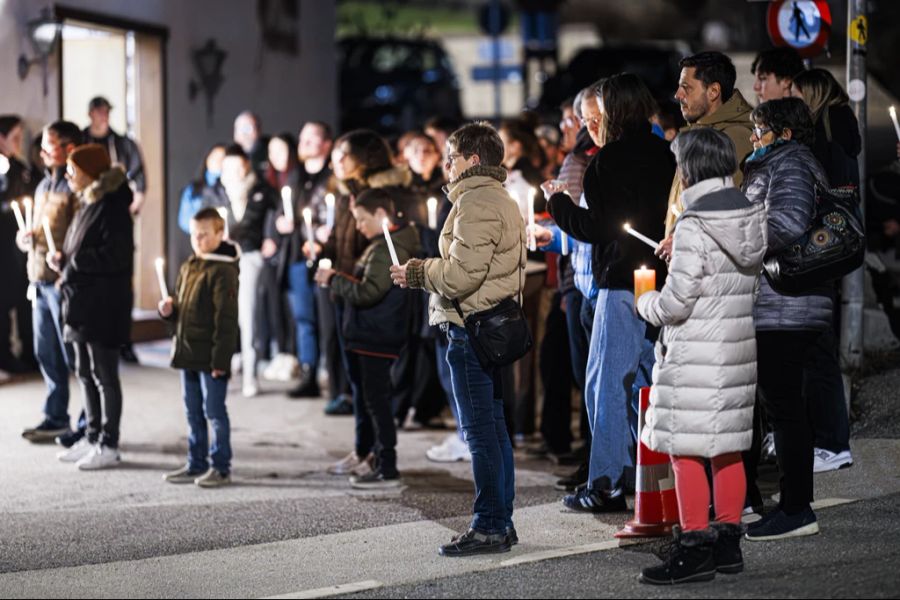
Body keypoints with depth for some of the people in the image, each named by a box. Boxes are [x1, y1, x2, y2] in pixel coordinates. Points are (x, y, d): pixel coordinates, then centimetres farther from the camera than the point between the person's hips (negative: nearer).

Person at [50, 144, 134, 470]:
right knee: (85, 373, 14)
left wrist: (68, 262, -17)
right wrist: (64, 262, 0)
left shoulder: (112, 208, -16)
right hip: (82, 302, 9)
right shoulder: (88, 205, 13)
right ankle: (93, 437, 23)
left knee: (104, 375, -3)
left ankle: (108, 445, 4)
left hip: (103, 306, -9)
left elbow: (115, 256, -23)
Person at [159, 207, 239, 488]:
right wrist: (169, 309, 1)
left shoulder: (222, 271, -14)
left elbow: (226, 318, -17)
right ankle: (196, 465, 22)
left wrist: (221, 359, -20)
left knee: (214, 412, -2)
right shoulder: (188, 268, 14)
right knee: (193, 413, 14)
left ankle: (221, 467, 6)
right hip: (188, 353, 9)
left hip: (211, 358, -9)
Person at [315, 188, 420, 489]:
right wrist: (339, 281, 7)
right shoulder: (383, 245, 16)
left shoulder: (388, 249, -17)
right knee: (372, 401, 15)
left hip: (376, 339, -11)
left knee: (377, 403, -6)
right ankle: (380, 464, 22)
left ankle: (387, 470, -3)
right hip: (368, 337, 11)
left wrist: (334, 280, -14)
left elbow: (368, 292, -25)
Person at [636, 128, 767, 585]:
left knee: (685, 450, -1)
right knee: (729, 450, 14)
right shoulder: (753, 219, 5)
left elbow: (676, 303, -17)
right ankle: (728, 542, 22)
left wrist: (646, 304, 3)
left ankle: (693, 551, 0)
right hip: (739, 350, 8)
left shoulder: (693, 228, -19)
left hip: (695, 355, -8)